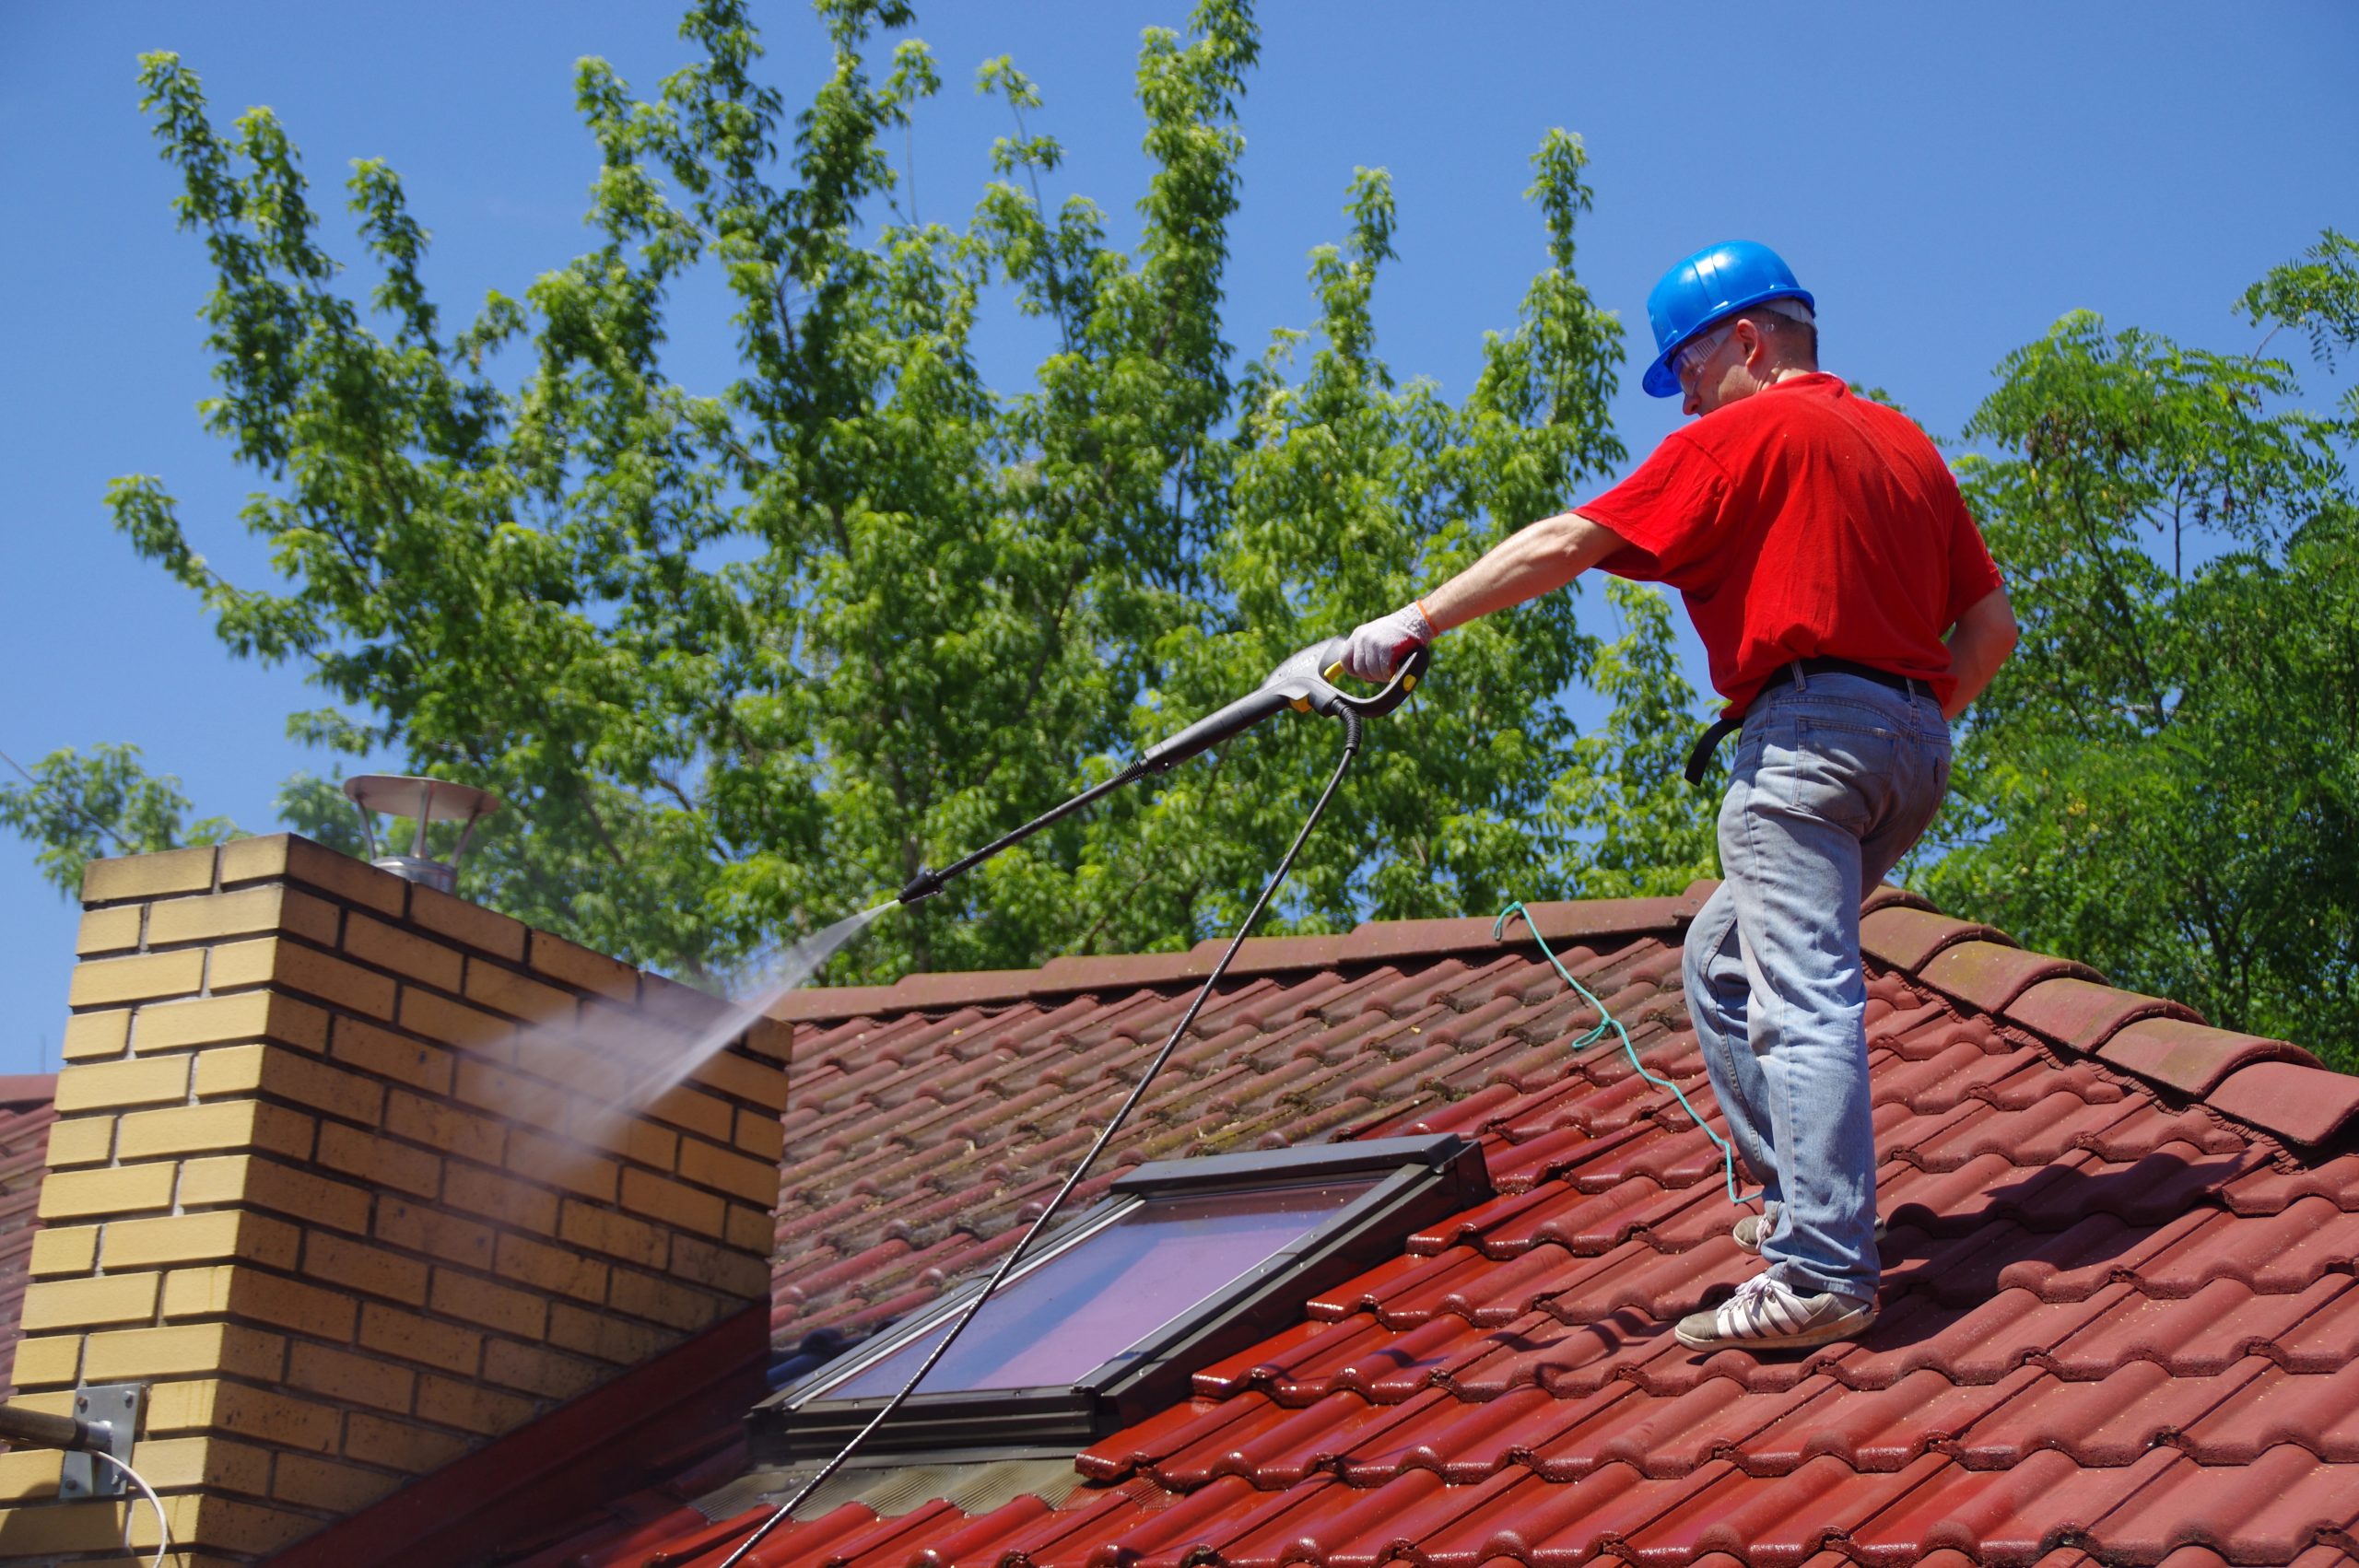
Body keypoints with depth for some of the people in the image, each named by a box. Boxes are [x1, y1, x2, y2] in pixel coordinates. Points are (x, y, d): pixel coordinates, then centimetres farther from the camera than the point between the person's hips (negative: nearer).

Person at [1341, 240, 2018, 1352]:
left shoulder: (1745, 434, 0)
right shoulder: (1904, 442, 22)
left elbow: (1564, 545, -5)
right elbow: (1991, 624, 21)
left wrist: (1416, 621, -2)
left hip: (1808, 728, -8)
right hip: (1917, 741, 8)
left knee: (1803, 1001, -15)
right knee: (1723, 959, 21)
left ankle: (1822, 1273, -23)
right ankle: (1804, 1203, 17)